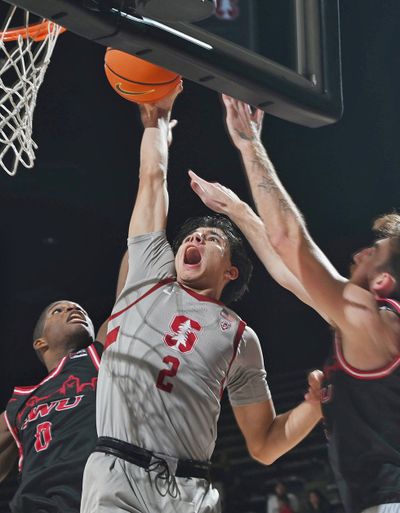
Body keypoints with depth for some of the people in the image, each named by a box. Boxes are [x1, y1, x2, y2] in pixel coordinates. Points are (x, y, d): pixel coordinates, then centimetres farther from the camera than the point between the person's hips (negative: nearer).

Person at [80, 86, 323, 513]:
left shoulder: (239, 337, 17)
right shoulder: (151, 275, 19)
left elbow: (264, 446, 18)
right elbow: (153, 178, 24)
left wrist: (318, 401, 4)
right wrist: (157, 119, 33)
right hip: (116, 476, -1)